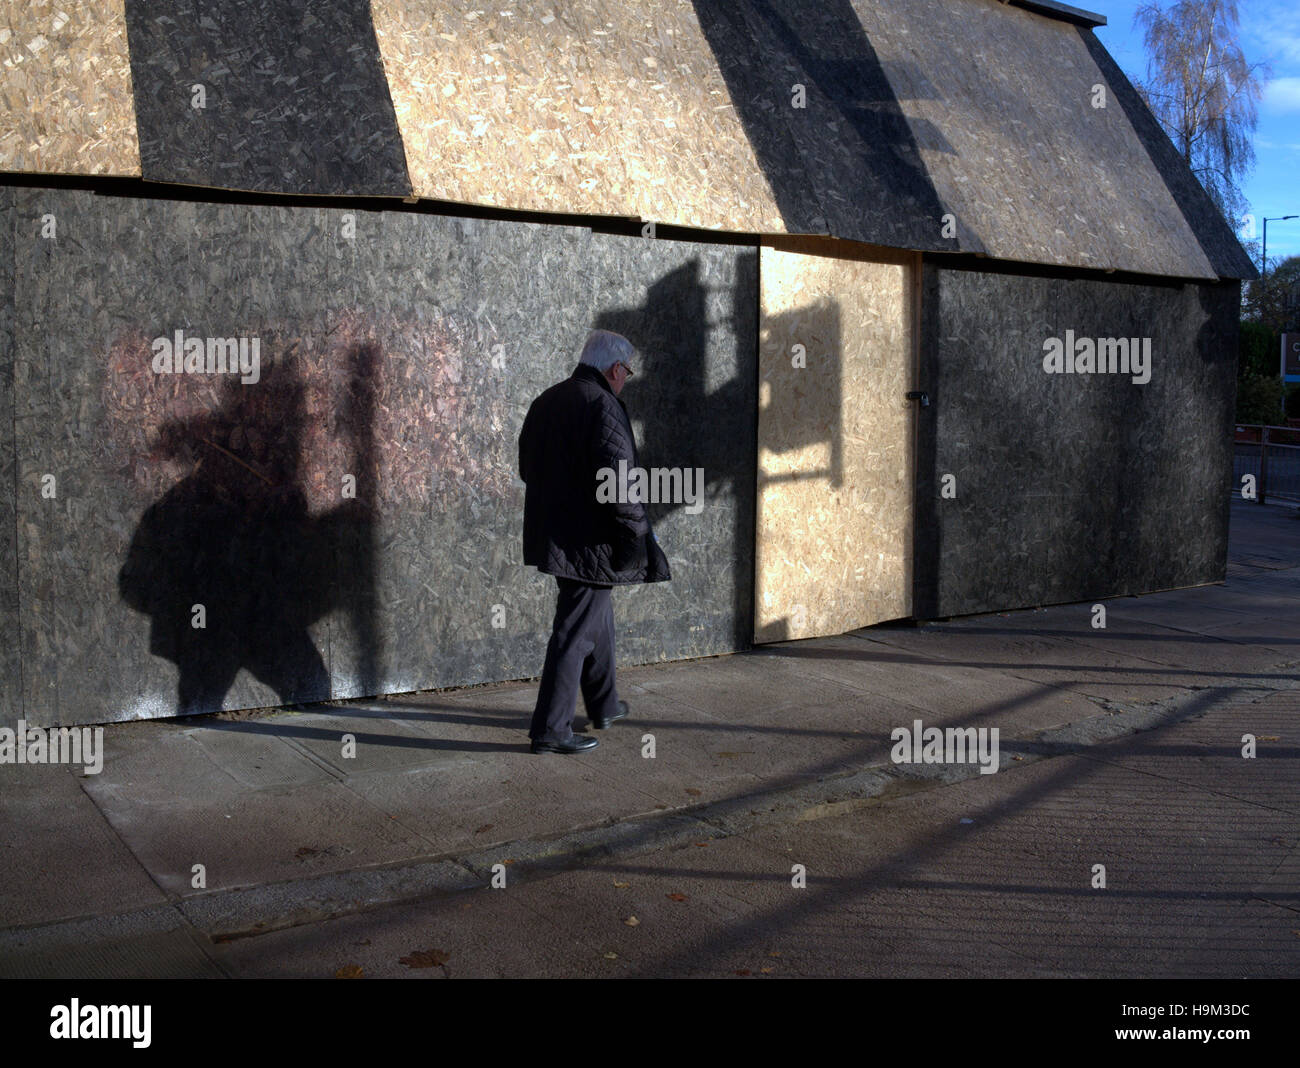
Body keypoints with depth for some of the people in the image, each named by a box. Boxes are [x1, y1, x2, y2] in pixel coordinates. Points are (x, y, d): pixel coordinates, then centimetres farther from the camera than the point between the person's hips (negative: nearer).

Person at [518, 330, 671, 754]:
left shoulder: (545, 401, 11)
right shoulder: (603, 406, -17)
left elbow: (526, 467, 17)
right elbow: (616, 479, -23)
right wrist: (637, 534, -14)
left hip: (551, 530, 9)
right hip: (588, 539, -9)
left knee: (595, 616, 23)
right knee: (577, 630, -2)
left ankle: (604, 704, 36)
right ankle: (550, 729, 3)